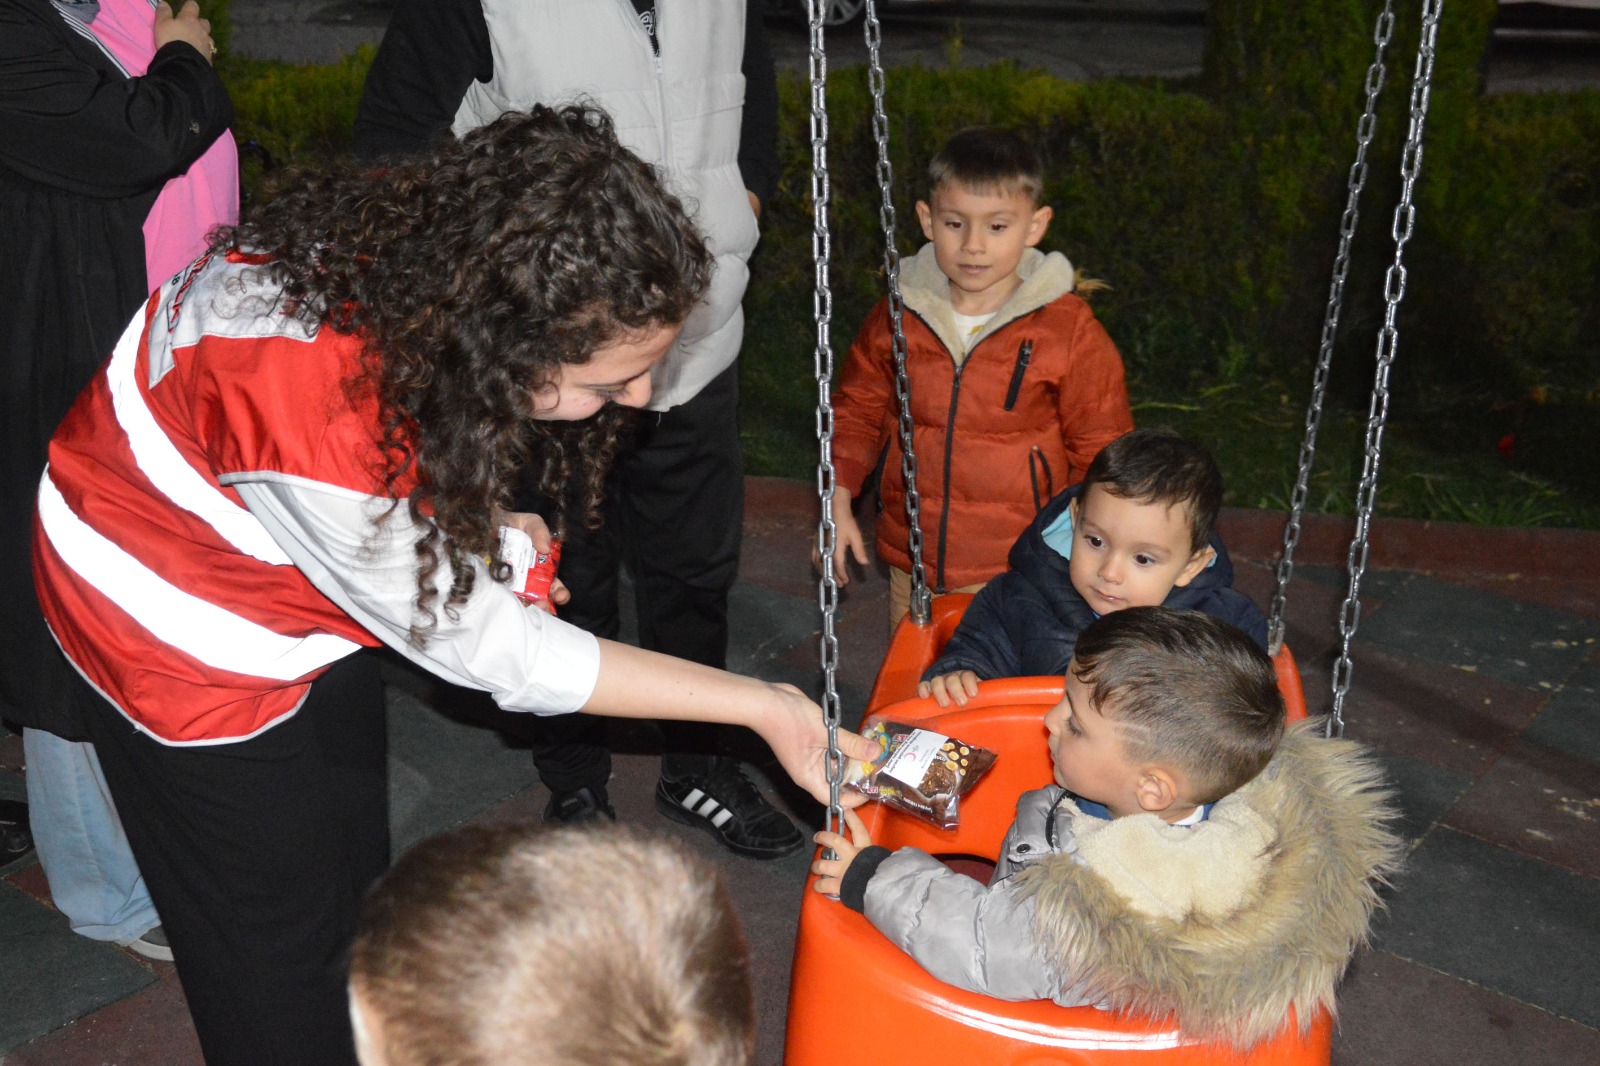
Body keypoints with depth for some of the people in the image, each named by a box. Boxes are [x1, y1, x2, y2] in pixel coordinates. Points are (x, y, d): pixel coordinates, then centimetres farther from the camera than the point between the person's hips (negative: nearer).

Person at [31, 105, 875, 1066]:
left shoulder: (434, 247, -24)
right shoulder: (322, 422, -44)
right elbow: (478, 648, -29)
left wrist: (482, 533, -13)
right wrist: (764, 707, -26)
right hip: (186, 634, -7)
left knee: (355, 877, 21)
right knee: (284, 959, 8)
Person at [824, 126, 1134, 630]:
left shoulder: (1069, 329, -6)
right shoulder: (896, 318, 1)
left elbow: (1100, 447, 1)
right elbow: (858, 410, 14)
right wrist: (839, 501, 4)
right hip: (912, 570, 3)